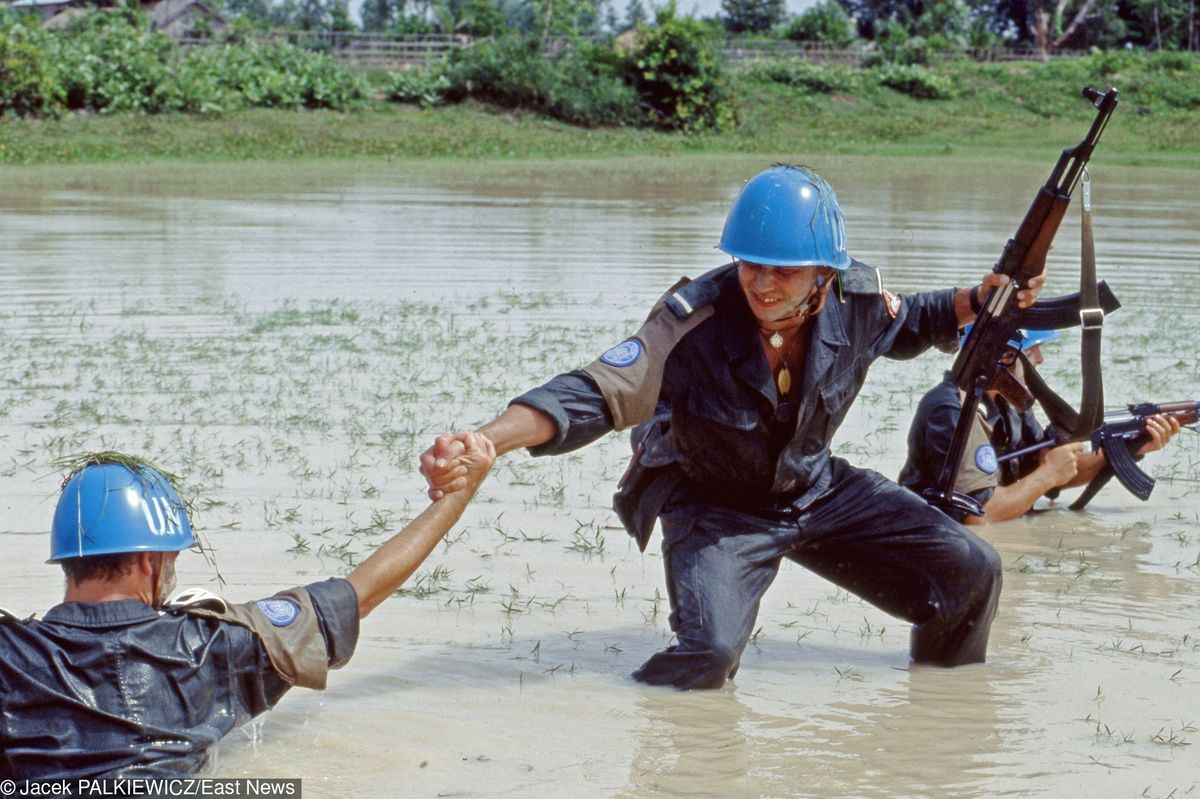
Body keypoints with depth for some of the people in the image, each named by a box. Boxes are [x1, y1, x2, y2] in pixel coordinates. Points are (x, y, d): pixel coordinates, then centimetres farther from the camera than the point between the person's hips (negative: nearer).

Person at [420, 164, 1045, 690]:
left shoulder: (854, 301, -18)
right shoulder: (692, 323, -33)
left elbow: (906, 325, 8)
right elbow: (594, 394, -41)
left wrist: (977, 302, -10)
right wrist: (481, 443, -55)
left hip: (818, 491, 5)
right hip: (715, 506, -5)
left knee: (970, 573, 1)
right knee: (708, 653, -31)